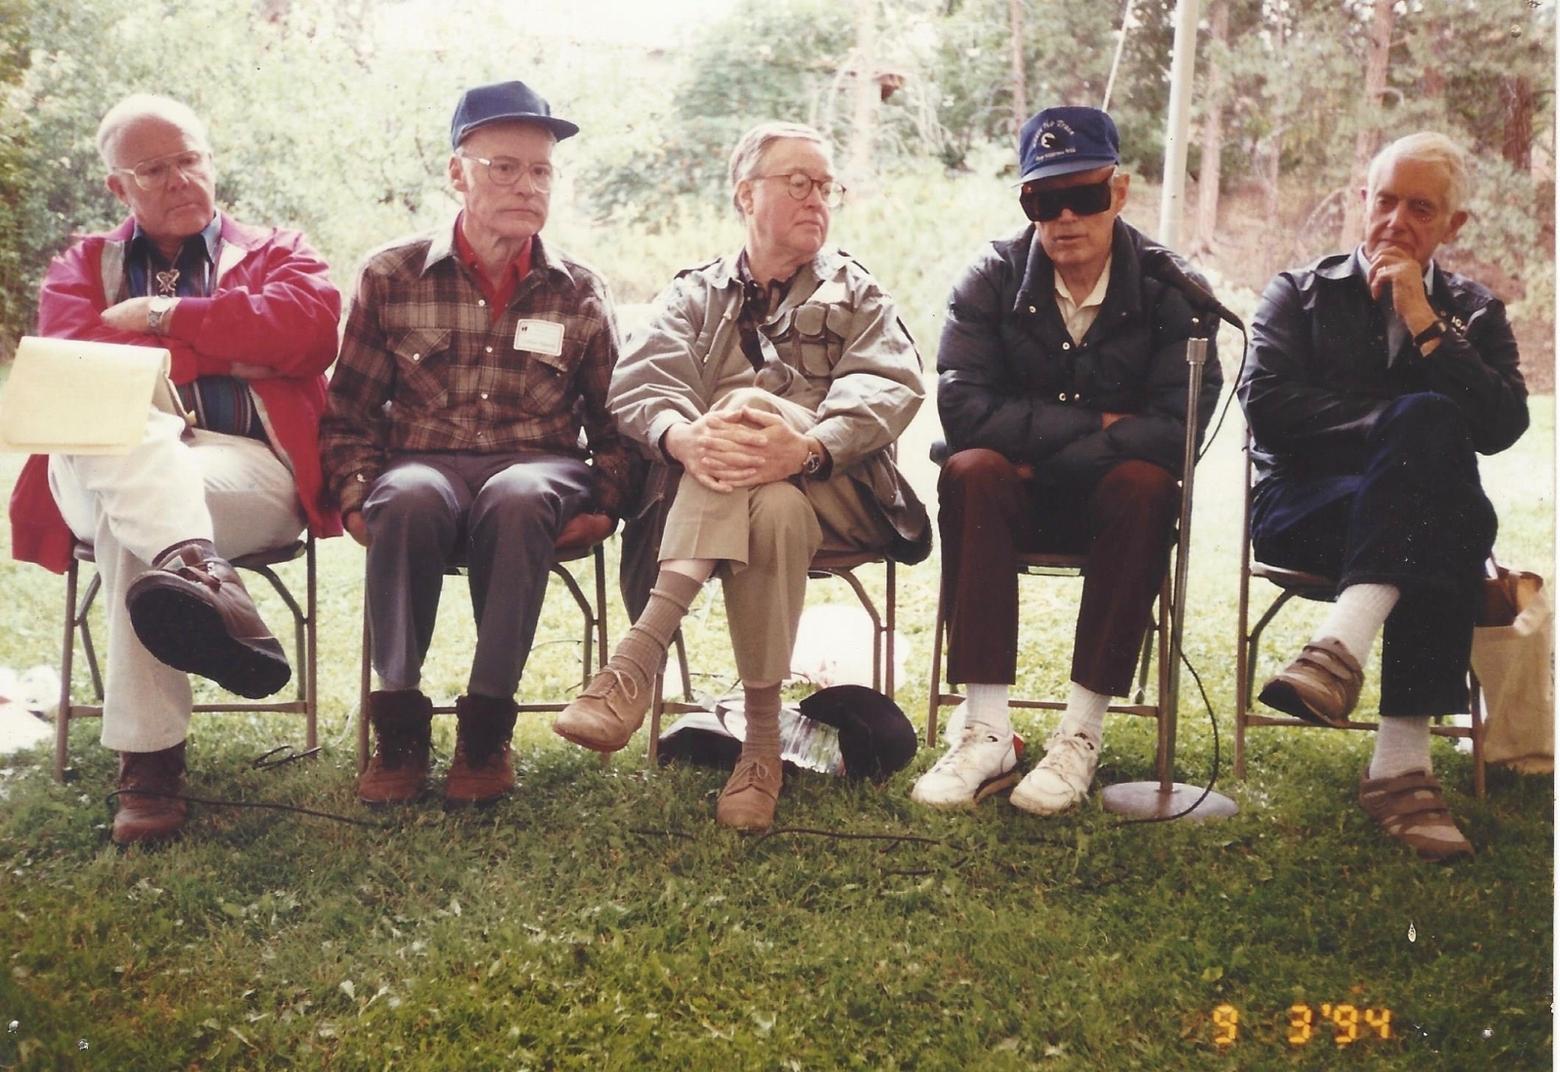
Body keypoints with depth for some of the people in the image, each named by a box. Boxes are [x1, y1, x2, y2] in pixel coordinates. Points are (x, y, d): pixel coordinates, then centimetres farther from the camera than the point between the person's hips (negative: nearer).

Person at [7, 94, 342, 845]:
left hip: (248, 468, -1)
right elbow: (72, 361, 0)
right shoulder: (82, 267, 25)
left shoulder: (277, 254, 22)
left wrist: (163, 316, -1)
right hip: (103, 467, 1)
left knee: (126, 516, -35)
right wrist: (222, 354, -6)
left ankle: (148, 759, -41)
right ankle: (201, 573, -55)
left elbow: (310, 328, -5)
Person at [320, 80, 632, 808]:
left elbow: (613, 423, 14)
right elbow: (349, 413, 10)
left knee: (516, 496, -37)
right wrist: (356, 493, -6)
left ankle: (485, 729, -27)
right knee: (409, 496, -37)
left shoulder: (579, 295, 11)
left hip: (538, 470, 0)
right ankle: (398, 725, -25)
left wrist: (603, 504, -2)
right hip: (424, 463, 0)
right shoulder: (391, 276, 8)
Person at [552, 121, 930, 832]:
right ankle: (762, 741, -37)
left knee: (746, 407, -32)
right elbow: (638, 384, 0)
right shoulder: (696, 294, 21)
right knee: (775, 512, -36)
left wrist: (806, 448, -27)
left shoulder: (858, 296, 21)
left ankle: (638, 660, -36)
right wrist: (683, 436, -28)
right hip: (709, 493, 0)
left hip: (835, 493, 0)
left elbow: (889, 388, -2)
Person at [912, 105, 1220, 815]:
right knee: (970, 472, -32)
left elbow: (1177, 426, -19)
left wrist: (1043, 457, -20)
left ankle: (1082, 733, -27)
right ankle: (985, 733, -31)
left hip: (1113, 498, 0)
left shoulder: (1169, 289, -7)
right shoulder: (993, 278, -4)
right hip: (1013, 497, 1)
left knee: (1144, 484, -34)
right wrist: (1096, 424, -19)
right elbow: (962, 407, -17)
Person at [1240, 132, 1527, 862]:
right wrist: (1402, 427, -10)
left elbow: (1503, 427, 0)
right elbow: (1267, 405, -4)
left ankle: (1343, 645, -42)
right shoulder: (1300, 293, 14)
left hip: (1424, 519, 2)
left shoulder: (1474, 313, 18)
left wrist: (1425, 326, -5)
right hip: (1303, 507, -1)